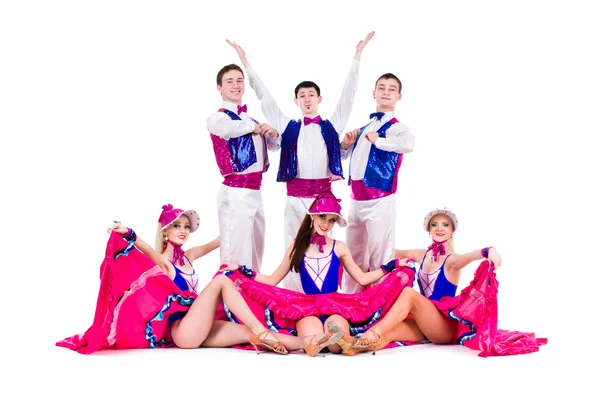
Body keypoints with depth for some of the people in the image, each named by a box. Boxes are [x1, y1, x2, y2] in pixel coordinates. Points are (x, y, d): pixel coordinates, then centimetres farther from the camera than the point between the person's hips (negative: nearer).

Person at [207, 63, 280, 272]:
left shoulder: (251, 118, 16)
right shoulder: (217, 118, -6)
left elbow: (275, 145, 26)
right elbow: (228, 128, -30)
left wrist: (273, 133, 1)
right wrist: (254, 127, -10)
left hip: (255, 192, 8)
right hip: (235, 193, -8)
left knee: (255, 253, 16)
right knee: (236, 253, -6)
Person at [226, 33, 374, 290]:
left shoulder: (332, 125, 8)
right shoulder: (288, 127, 9)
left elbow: (348, 93, 5)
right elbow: (264, 96, 8)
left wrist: (357, 56, 1)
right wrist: (245, 62, 6)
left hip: (324, 195, 0)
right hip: (295, 197, 0)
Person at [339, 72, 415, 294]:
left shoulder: (396, 127, -6)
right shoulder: (363, 128, 15)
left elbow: (408, 144, -31)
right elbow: (343, 156, 26)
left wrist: (378, 140, -29)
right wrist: (345, 145, 7)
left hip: (379, 201, -7)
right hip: (355, 200, 7)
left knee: (379, 258, -5)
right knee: (353, 257, 16)